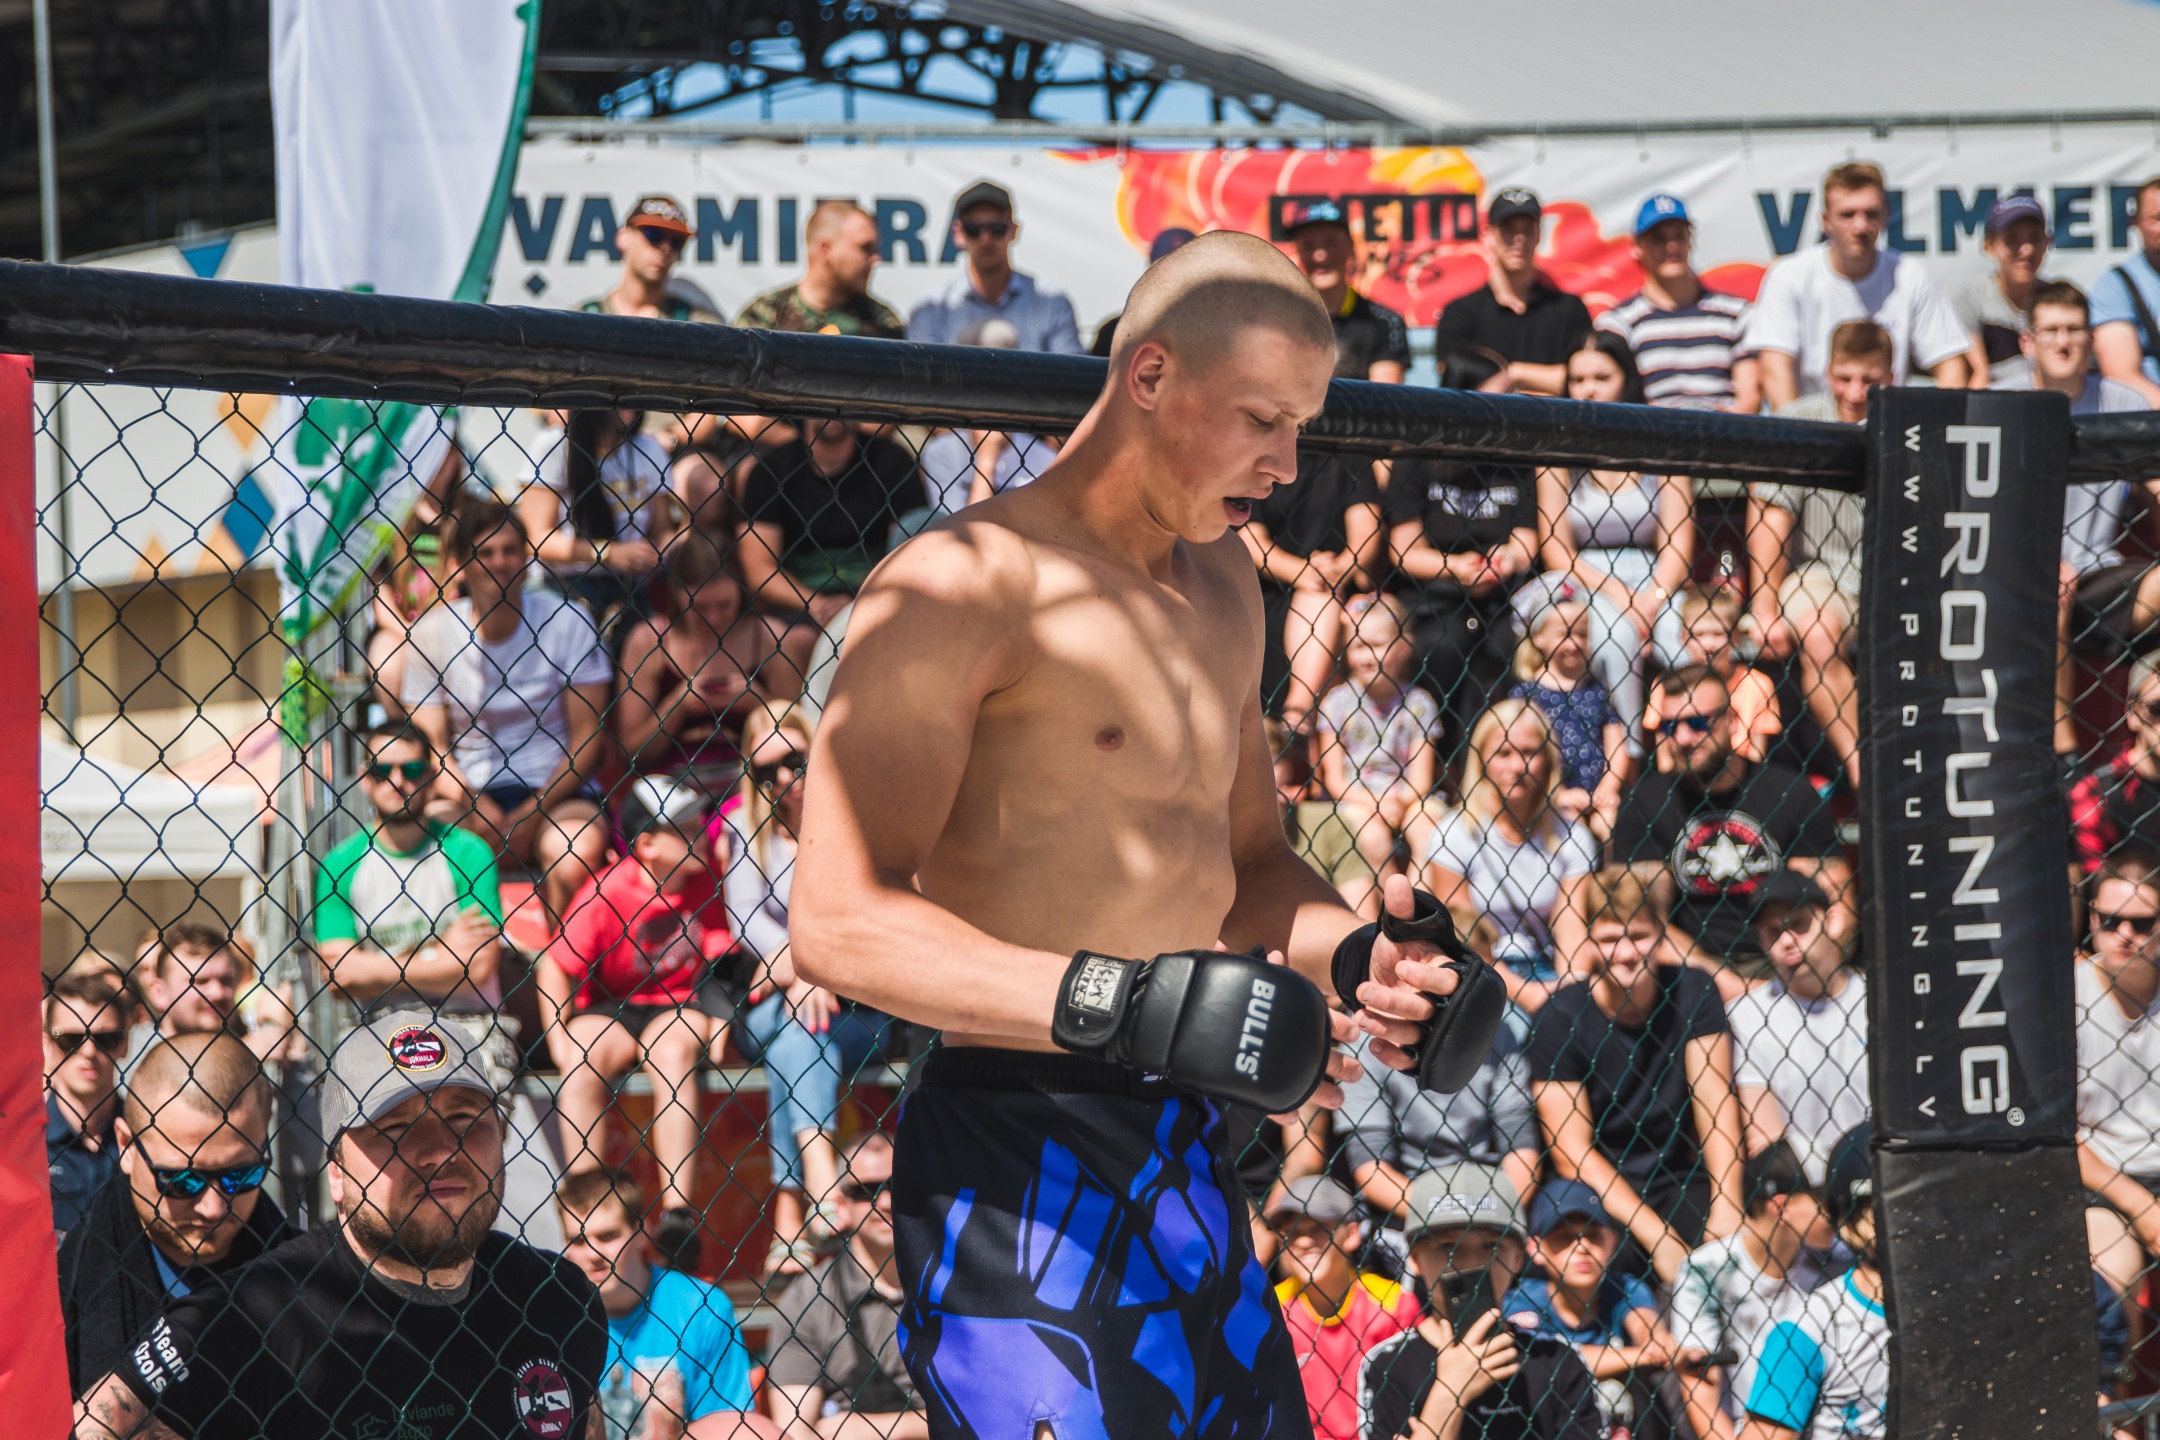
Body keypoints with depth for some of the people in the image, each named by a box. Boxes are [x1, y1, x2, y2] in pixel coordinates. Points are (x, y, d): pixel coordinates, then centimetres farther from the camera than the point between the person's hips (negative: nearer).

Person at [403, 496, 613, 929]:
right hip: (469, 793, 1)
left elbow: (588, 739, -1)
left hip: (555, 791, -1)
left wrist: (532, 813, -14)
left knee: (574, 858, -35)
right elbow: (431, 747, 3)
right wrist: (478, 807, -16)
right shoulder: (433, 633, 4)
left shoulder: (566, 622, 0)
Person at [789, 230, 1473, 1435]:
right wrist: (1121, 1004, -28)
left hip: (1189, 1154, 9)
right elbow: (840, 920, -19)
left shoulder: (1223, 585, 18)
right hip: (1021, 1162, -9)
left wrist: (1352, 948, 8)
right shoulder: (969, 584, -10)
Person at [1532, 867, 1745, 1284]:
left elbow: (1717, 1103, -4)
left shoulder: (1691, 992, 2)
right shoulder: (1559, 1019, -9)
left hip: (1679, 1183, 3)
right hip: (1592, 1191, -3)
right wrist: (1656, 1236, -20)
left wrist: (1725, 1207, -21)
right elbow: (1573, 1153, -12)